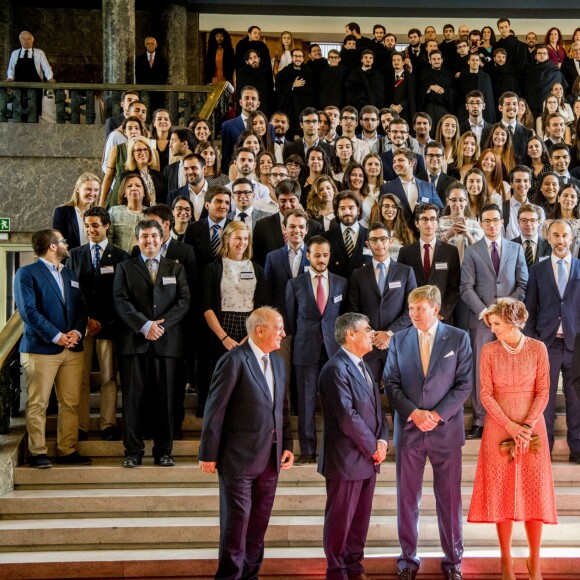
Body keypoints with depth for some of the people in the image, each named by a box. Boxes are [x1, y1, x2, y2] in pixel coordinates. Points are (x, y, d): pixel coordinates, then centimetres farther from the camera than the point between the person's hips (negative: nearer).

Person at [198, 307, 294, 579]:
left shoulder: (277, 362, 10)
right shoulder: (234, 360, -13)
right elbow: (215, 410, -13)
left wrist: (287, 445, 8)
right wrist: (208, 454, -12)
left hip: (270, 456, 7)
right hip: (240, 456, -7)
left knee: (259, 521, 14)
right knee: (237, 520, 1)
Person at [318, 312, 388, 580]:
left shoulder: (361, 365, 13)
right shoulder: (336, 369, -18)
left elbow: (375, 405, 15)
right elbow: (347, 417, -22)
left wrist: (382, 440, -1)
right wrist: (373, 447, -12)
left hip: (368, 457, 9)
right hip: (346, 459, -9)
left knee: (361, 516, 16)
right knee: (340, 518, 5)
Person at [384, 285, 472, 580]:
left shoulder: (458, 338, 0)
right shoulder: (399, 340, 5)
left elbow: (464, 384, -3)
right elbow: (391, 383, 2)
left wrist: (438, 415, -13)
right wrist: (414, 412, -12)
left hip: (446, 429, -1)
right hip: (408, 430, 2)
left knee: (449, 497, 6)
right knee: (407, 497, 7)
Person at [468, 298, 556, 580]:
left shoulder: (537, 349, -1)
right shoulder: (489, 351, 0)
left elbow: (543, 392, -2)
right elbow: (486, 394, -4)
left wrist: (528, 425, -13)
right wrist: (510, 426, -13)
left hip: (531, 427, 0)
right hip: (499, 428, 0)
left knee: (534, 491, 2)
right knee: (502, 492, 2)